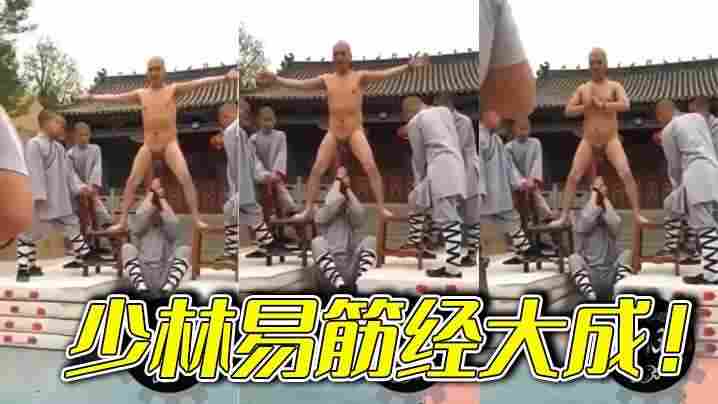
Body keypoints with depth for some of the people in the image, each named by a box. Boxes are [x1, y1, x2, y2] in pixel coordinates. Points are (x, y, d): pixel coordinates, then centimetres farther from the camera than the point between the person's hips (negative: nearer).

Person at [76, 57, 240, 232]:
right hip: (148, 146, 3)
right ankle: (122, 222, 6)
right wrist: (91, 97, 19)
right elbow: (115, 97, 18)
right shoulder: (141, 94, 11)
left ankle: (197, 220, -16)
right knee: (131, 182, -1)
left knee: (185, 178, -19)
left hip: (170, 144, -3)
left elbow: (198, 83, -10)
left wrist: (225, 77, -20)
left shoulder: (173, 89, 1)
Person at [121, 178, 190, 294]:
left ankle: (168, 287, -30)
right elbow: (138, 218, -9)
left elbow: (173, 223, -9)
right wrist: (151, 194, -1)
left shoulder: (169, 231, 14)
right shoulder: (140, 230, 13)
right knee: (127, 248, -15)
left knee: (184, 250, -16)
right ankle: (141, 287, -30)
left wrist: (161, 198, -2)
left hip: (164, 279, 0)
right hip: (144, 277, 0)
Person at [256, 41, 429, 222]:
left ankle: (381, 208, -9)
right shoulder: (326, 79, 5)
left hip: (355, 130, -3)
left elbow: (384, 74, -13)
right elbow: (300, 84, 5)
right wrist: (276, 79, -1)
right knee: (316, 170, -2)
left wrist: (407, 67, -25)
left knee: (371, 167, -17)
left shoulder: (360, 76, -2)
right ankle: (307, 210, 7)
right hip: (333, 132, 3)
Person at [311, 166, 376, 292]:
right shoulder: (323, 216, 12)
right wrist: (338, 180, 0)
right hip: (330, 276, -2)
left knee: (370, 240, -16)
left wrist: (348, 189, 0)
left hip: (351, 271, 2)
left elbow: (361, 215, -4)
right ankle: (339, 284, -43)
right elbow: (330, 206, -10)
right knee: (318, 241, -26)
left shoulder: (352, 218, 19)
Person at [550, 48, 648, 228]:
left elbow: (625, 105, -17)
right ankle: (563, 217, 1)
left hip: (611, 140, -3)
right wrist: (587, 106, -12)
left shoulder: (614, 86, 1)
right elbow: (568, 111, 1)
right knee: (573, 177, -5)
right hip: (588, 141, 3)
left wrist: (602, 105, -18)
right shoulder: (582, 89, 9)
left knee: (626, 174, -19)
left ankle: (637, 215, -13)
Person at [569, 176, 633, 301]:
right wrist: (594, 193, -8)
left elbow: (616, 226, -14)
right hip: (589, 274, -1)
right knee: (574, 258, -26)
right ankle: (589, 295, -41)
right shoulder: (581, 215, 6)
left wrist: (605, 198, -5)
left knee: (627, 254, -21)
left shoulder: (611, 216, 10)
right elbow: (584, 225, -19)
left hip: (611, 273, 1)